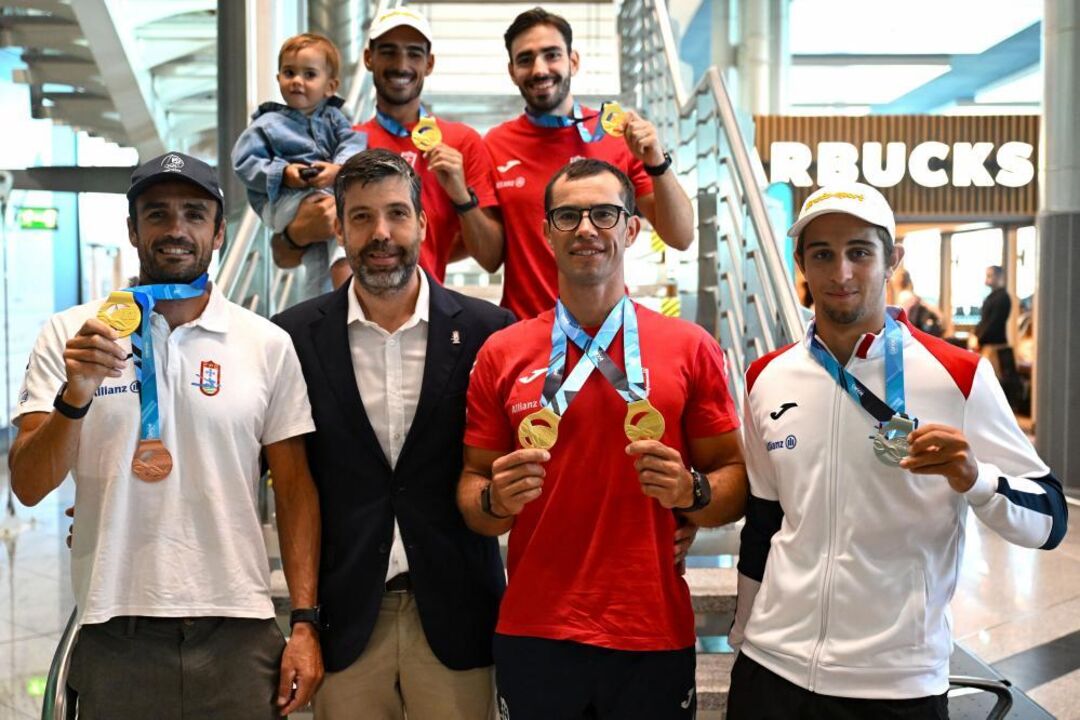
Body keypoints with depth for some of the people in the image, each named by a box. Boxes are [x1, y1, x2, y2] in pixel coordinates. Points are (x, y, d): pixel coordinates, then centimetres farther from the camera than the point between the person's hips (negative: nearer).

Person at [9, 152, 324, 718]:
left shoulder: (268, 344, 1)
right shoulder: (70, 336, 0)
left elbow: (295, 491, 3)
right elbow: (28, 487, -4)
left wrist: (304, 623, -1)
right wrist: (75, 396, -21)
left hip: (239, 634, 1)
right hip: (114, 635, 0)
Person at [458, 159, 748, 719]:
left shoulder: (691, 348, -2)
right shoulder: (500, 353, 1)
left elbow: (736, 485, 2)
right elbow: (471, 488, 6)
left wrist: (692, 492, -18)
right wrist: (495, 500, -15)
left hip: (654, 636, -1)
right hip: (533, 635, 1)